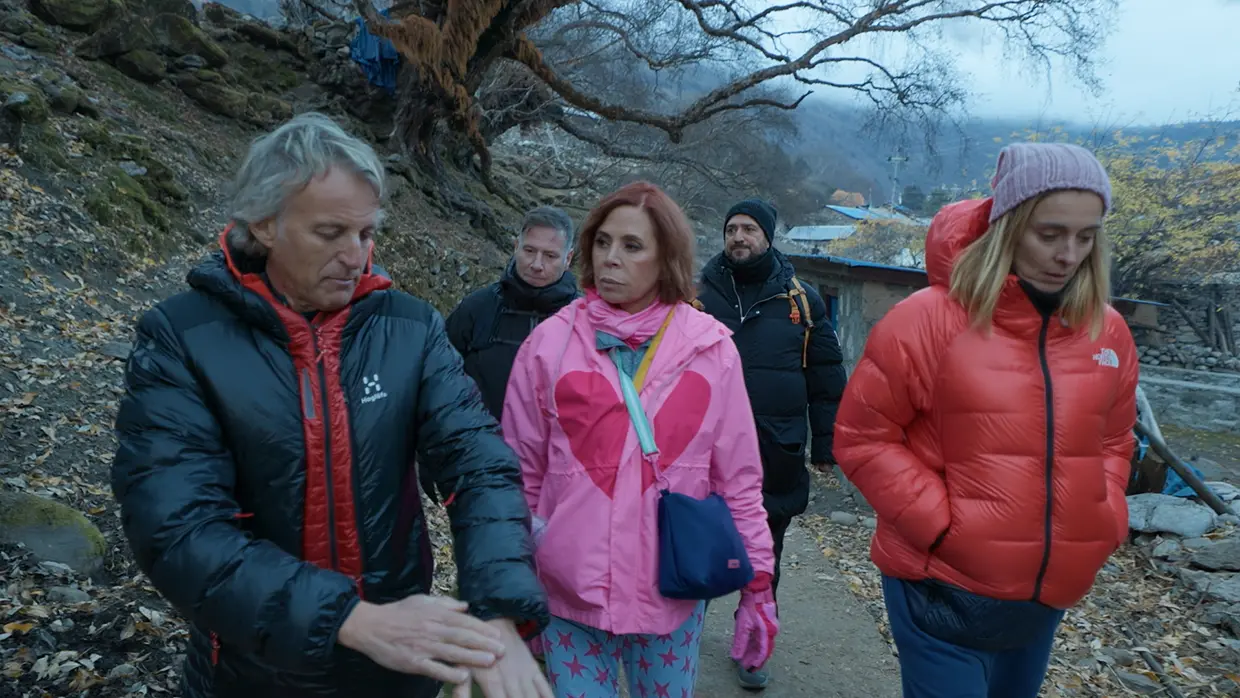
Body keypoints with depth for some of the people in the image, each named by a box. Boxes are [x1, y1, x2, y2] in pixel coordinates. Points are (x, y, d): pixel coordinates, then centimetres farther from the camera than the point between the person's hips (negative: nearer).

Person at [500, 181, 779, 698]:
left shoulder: (711, 349, -3)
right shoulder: (550, 343, -5)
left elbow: (738, 478, 1)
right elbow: (521, 473, 1)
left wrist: (758, 584, 2)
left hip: (674, 595, 1)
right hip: (570, 596, 0)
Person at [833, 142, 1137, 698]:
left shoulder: (1107, 331, 2)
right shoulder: (929, 319, -16)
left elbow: (1112, 441, 16)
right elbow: (862, 438, -11)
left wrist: (1105, 525, 2)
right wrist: (941, 524, -16)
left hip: (1049, 592, 6)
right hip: (942, 589, -6)